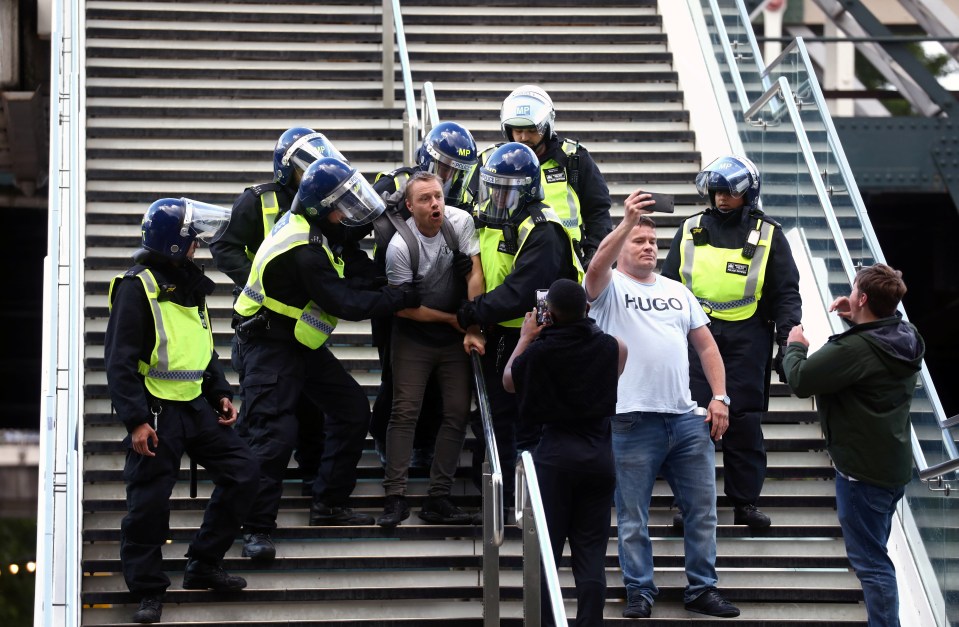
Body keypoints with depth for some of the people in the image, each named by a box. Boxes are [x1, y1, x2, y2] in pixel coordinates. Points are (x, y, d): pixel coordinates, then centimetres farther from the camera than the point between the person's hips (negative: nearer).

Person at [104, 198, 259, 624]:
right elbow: (120, 360, -17)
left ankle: (203, 567, 18)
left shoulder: (189, 285, 12)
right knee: (149, 501, -3)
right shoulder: (138, 288, -14)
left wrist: (220, 393, 13)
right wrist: (135, 420, -22)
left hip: (195, 405, 8)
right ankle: (148, 591, 11)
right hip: (156, 412, -8)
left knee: (242, 472, 7)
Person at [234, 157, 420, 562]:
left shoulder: (305, 224, 1)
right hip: (270, 345, -10)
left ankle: (329, 505, 19)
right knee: (275, 433, -15)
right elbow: (346, 304, -27)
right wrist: (406, 299, -22)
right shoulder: (305, 251, -29)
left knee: (352, 409, 11)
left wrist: (359, 259, -10)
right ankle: (256, 528, -8)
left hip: (300, 342, 10)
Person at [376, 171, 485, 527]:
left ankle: (438, 499, 3)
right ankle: (395, 498, -7)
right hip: (414, 337, -3)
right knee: (405, 411, -9)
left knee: (458, 414, -1)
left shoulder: (460, 221, -11)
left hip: (455, 339, 3)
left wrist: (473, 329, -18)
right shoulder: (400, 246, -18)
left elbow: (474, 275, -12)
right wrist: (454, 320, -10)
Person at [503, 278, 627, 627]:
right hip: (599, 453, 3)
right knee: (591, 554, 5)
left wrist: (525, 338, 18)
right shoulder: (609, 347, -3)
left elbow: (508, 381, 8)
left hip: (555, 454, -3)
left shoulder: (540, 352, -12)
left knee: (545, 550, 5)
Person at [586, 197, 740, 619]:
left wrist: (720, 397, 5)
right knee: (633, 517, 0)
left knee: (702, 510, 6)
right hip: (633, 421, -5)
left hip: (688, 419, 5)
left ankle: (701, 589, 15)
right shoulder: (610, 288, 3)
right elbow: (597, 266, -22)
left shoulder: (678, 292, 19)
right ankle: (640, 593, 9)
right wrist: (628, 220, -33)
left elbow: (707, 347, 18)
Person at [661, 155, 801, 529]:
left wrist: (789, 340, -2)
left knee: (745, 420, -1)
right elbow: (668, 286, 17)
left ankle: (745, 501, 8)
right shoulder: (691, 231, 11)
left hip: (747, 334, -1)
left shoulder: (768, 235, 6)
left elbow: (786, 294, 7)